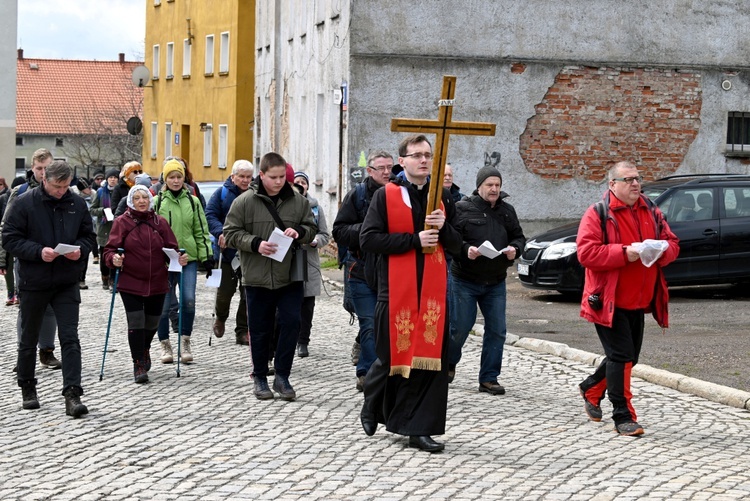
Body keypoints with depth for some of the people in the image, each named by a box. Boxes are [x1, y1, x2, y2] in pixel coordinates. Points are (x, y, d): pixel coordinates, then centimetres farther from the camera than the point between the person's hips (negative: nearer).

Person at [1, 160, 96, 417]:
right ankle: (27, 388, 31)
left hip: (67, 283, 1)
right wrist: (38, 251, -22)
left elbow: (89, 235, 11)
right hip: (33, 282, -1)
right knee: (29, 339, 13)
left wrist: (80, 250, -11)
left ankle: (72, 394, -9)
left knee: (70, 338, -7)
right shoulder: (24, 204, -8)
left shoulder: (77, 204, 2)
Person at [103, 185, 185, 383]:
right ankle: (139, 365, 0)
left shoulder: (160, 222, 6)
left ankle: (144, 350, 43)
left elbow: (171, 249, 7)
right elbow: (110, 249, -5)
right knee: (136, 323, -9)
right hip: (130, 283, -3)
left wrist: (179, 258, -13)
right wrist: (113, 259, -27)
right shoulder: (122, 222, -2)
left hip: (157, 283, 3)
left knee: (152, 323, 14)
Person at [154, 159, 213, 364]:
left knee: (189, 300, -11)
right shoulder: (157, 202, 4)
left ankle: (185, 342, 4)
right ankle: (165, 344, 16)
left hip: (188, 258, 1)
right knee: (164, 304, 2)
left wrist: (207, 256, 5)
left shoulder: (193, 201, 9)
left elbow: (201, 231, 11)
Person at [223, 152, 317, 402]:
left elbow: (312, 229, 11)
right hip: (257, 277, -1)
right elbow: (230, 233, -2)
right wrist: (255, 244, -17)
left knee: (292, 322, -4)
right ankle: (260, 378, 21)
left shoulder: (299, 201, 5)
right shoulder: (244, 201, -2)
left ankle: (282, 376, 9)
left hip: (290, 276, 1)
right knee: (260, 329, 7)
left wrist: (299, 232, -12)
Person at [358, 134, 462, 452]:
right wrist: (414, 240, -15)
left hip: (432, 288, 3)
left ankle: (418, 429, 3)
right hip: (396, 288, -3)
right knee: (392, 355, 3)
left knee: (429, 357, -2)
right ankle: (372, 405, 31)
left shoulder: (442, 196, 12)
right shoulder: (386, 196, 0)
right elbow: (368, 239, -10)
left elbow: (457, 244, 14)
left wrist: (443, 227, -8)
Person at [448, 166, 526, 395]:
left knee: (497, 330, 1)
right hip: (464, 281, -4)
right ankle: (449, 363, 30)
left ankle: (489, 378, 9)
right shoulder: (462, 209, -7)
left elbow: (519, 237, 16)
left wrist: (514, 248, -6)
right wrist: (465, 250, -26)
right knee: (459, 327, 1)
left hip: (495, 283, 4)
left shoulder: (507, 211, 9)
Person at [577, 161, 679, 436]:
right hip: (608, 300, -7)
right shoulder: (597, 214, -9)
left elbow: (672, 243, 14)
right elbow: (586, 252, -18)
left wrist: (662, 250, -10)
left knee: (628, 356, 17)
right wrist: (624, 253, -24)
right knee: (621, 356, -9)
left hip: (638, 301, 7)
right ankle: (623, 416, -1)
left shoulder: (652, 213, 11)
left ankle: (591, 388, 40)